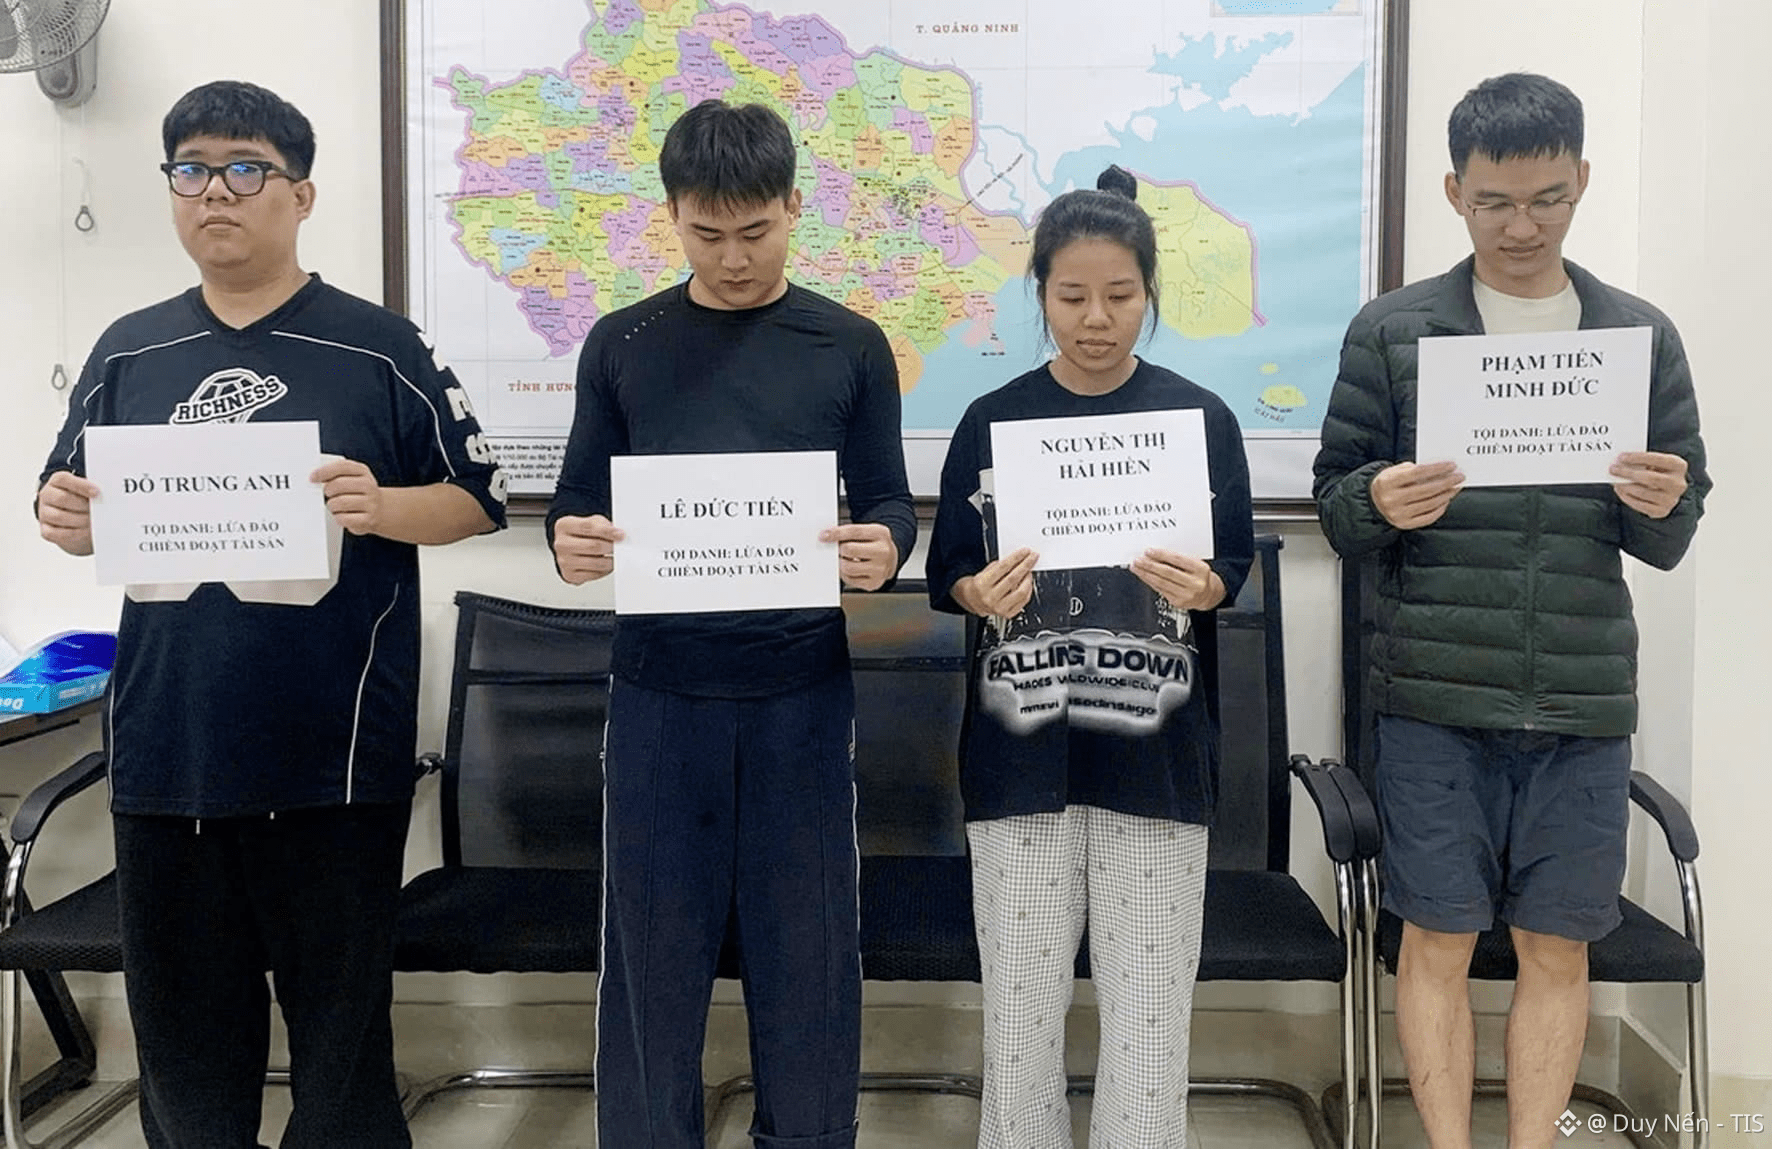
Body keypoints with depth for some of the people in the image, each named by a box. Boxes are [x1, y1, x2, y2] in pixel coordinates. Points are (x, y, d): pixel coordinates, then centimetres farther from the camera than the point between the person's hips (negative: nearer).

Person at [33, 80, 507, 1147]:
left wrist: (382, 508, -18)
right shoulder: (127, 352, 11)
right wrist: (65, 518, -5)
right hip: (165, 747, 4)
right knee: (183, 1029, 15)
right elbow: (75, 507, 18)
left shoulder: (379, 346, -1)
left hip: (335, 750, -4)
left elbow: (478, 496, 1)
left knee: (340, 1021, 8)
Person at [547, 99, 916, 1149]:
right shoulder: (621, 345, 5)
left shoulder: (851, 347, 3)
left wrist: (885, 550, -18)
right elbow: (579, 503, 6)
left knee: (807, 943, 8)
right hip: (659, 689, 1)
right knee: (654, 943, 8)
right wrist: (571, 546, -17)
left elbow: (890, 505, 4)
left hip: (803, 689, 0)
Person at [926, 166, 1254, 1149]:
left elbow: (1234, 564, 4)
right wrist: (983, 594, -17)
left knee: (1149, 1006, 5)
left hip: (1153, 745, 0)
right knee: (1020, 1003, 8)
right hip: (1021, 744, 1)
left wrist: (1202, 587, -18)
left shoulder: (1199, 418, 2)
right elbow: (947, 574, 5)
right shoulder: (992, 421, 3)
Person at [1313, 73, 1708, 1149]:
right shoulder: (1391, 331, 2)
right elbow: (1335, 504, 2)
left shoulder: (1644, 336, 8)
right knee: (1439, 939, 5)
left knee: (1558, 947, 9)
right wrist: (1378, 503, -20)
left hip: (1586, 698, 2)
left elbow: (1668, 539, 10)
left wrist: (1663, 508, -13)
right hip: (1438, 696, -2)